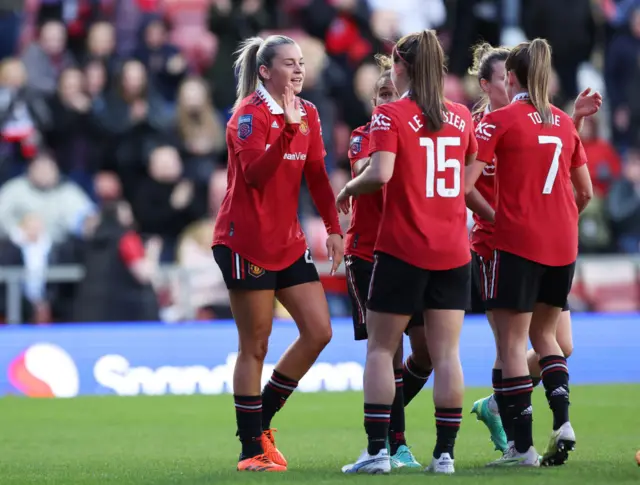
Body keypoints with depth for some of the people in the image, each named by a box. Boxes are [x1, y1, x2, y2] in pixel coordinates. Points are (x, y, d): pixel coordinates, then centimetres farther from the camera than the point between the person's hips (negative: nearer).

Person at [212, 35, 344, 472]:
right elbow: (254, 172, -25)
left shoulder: (308, 113, 9)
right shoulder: (250, 113, -12)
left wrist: (334, 228, 5)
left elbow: (317, 175, 13)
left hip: (288, 242, 7)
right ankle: (251, 449, 5)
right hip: (245, 241, -7)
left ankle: (261, 422, 14)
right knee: (255, 347, -3)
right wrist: (288, 129, -35)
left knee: (318, 331, 0)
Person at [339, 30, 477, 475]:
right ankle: (445, 453, 2)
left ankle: (377, 450, 0)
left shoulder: (390, 115, -8)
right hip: (453, 252, 4)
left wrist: (348, 190, -3)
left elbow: (380, 174, -20)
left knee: (381, 349, 6)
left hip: (402, 249, -4)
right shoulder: (462, 117, 7)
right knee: (447, 354, 4)